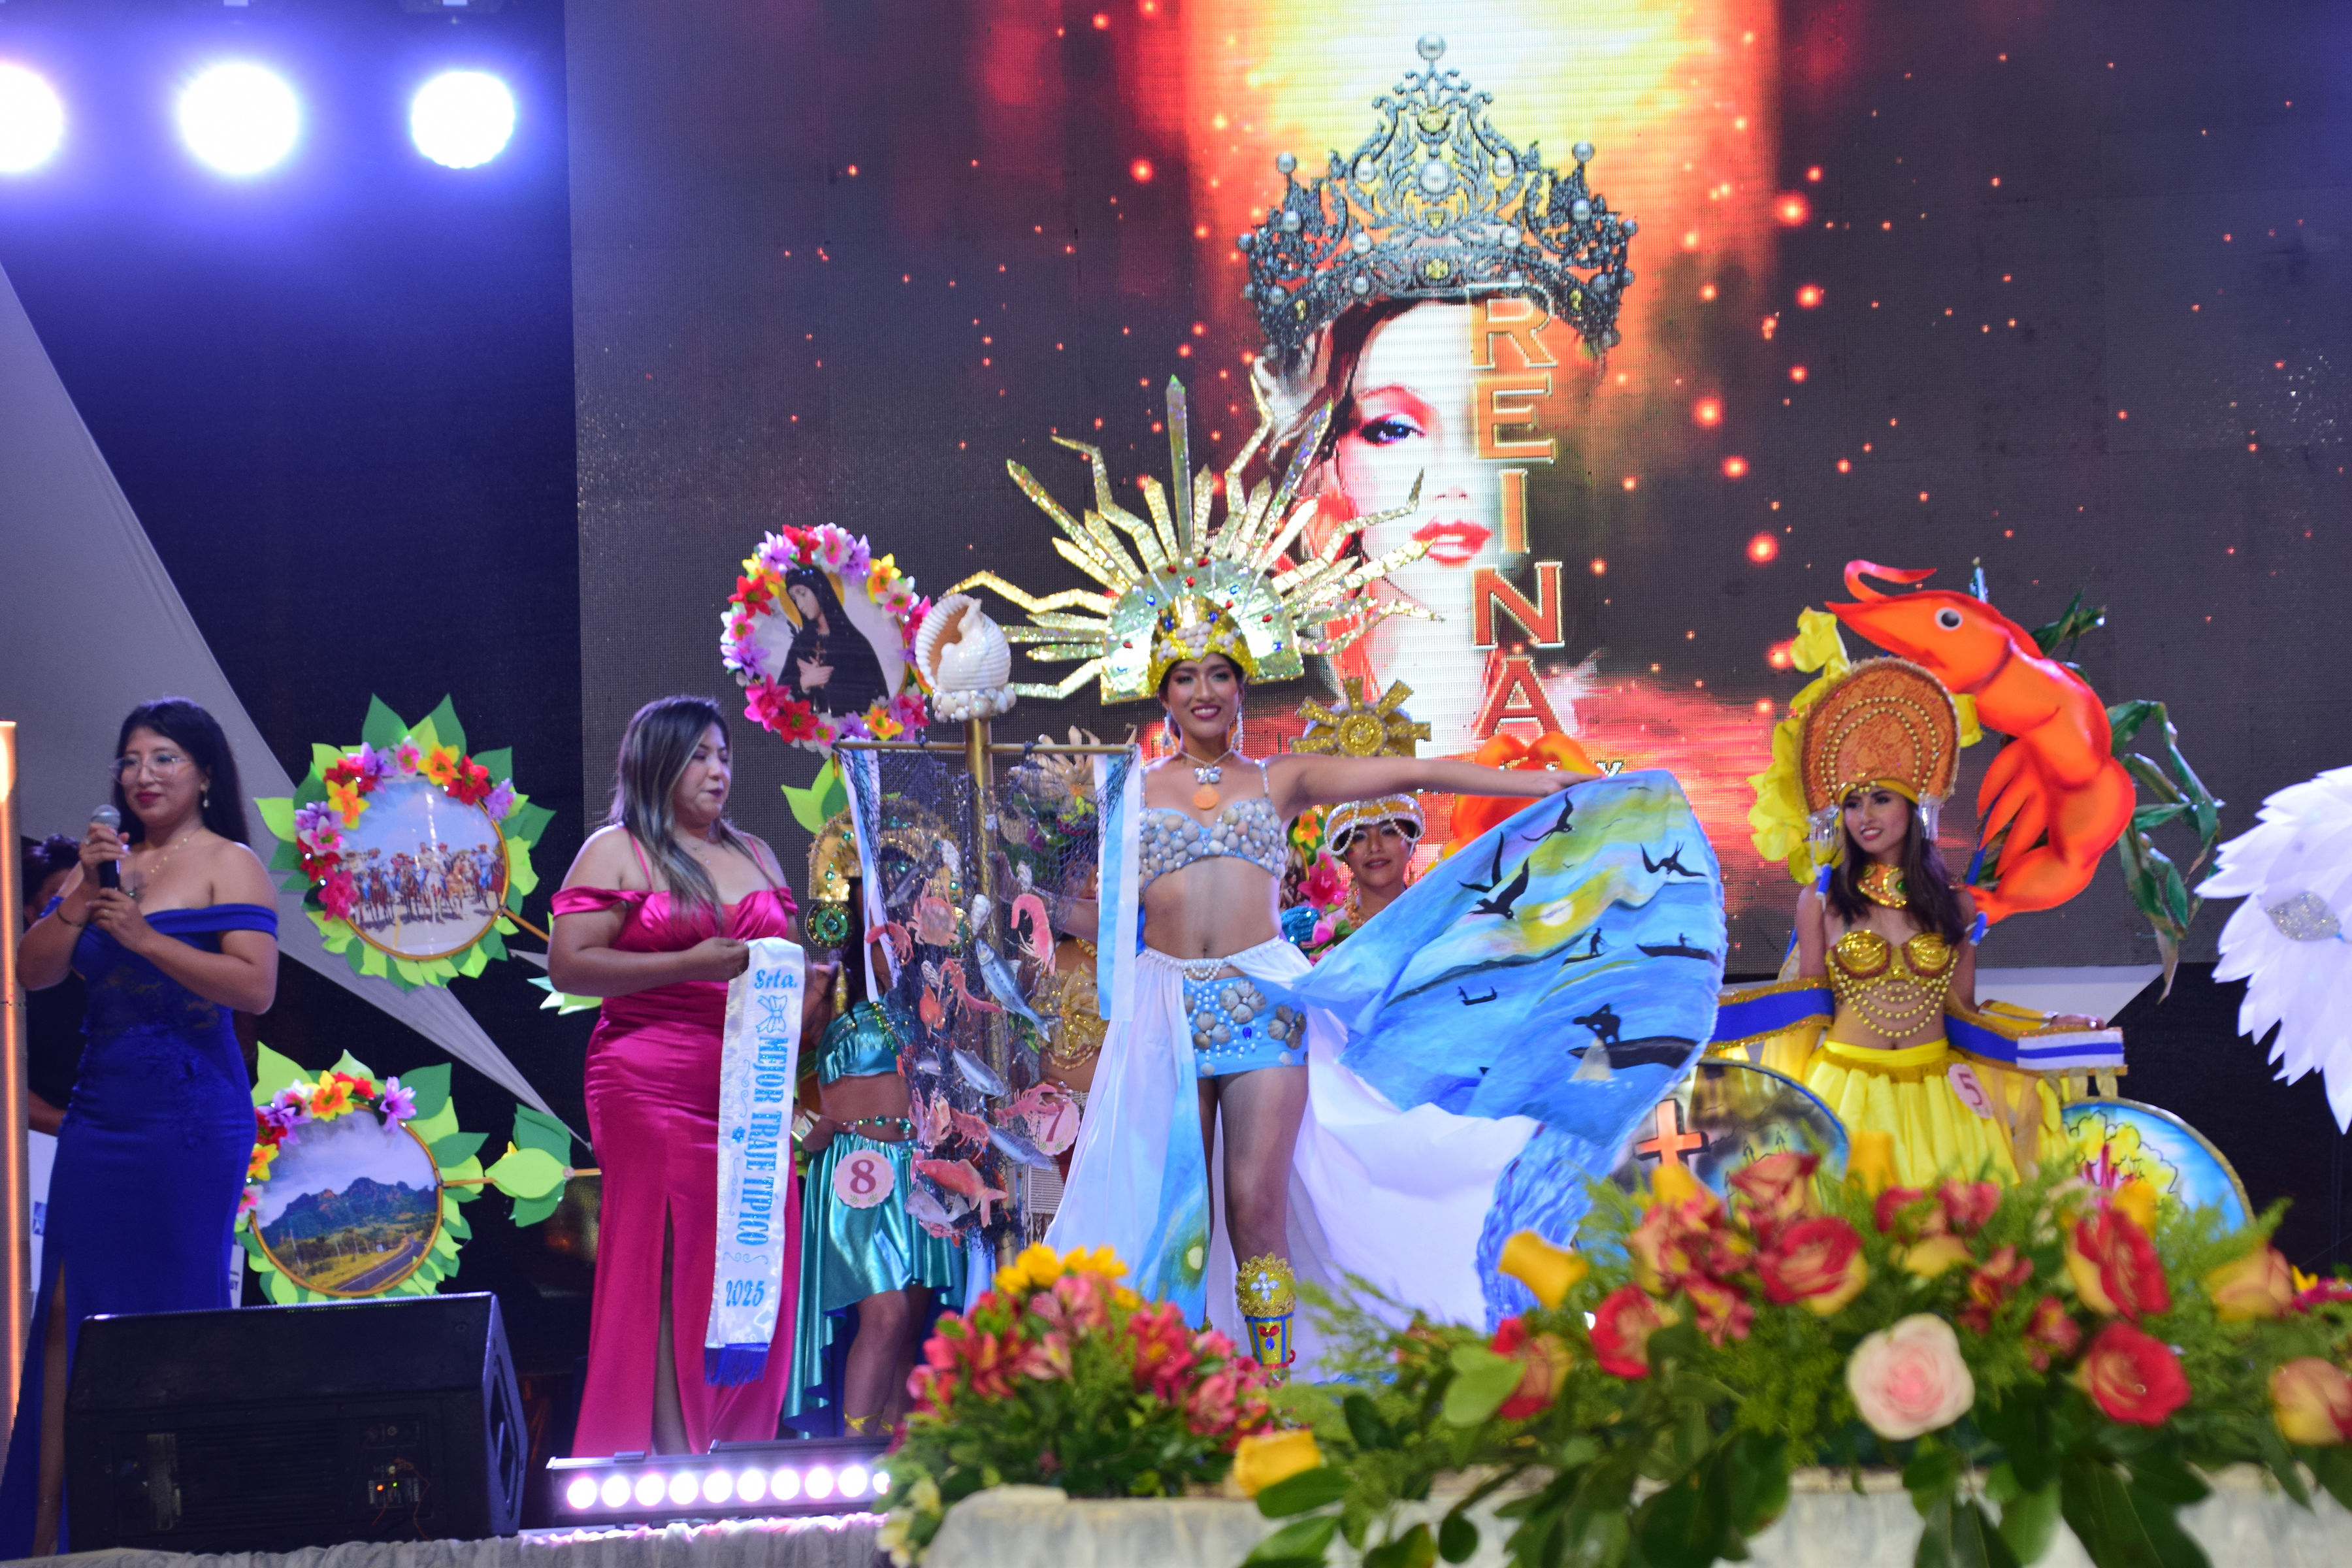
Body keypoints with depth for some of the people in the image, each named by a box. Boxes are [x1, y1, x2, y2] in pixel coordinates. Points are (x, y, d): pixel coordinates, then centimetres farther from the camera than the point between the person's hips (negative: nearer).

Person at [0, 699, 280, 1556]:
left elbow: (255, 986, -15)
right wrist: (81, 896, -7)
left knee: (175, 1307, -2)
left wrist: (146, 938, -19)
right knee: (69, 1309, 2)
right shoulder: (105, 861, 15)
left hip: (187, 1109, -6)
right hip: (100, 1104, 6)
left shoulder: (229, 864, -2)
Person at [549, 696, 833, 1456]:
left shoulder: (753, 855, 20)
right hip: (653, 1089, -6)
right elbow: (568, 966, -8)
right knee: (670, 1265, -9)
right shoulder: (618, 851, 1)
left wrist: (813, 988, 5)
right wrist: (689, 965, -15)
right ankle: (671, 1458, -9)